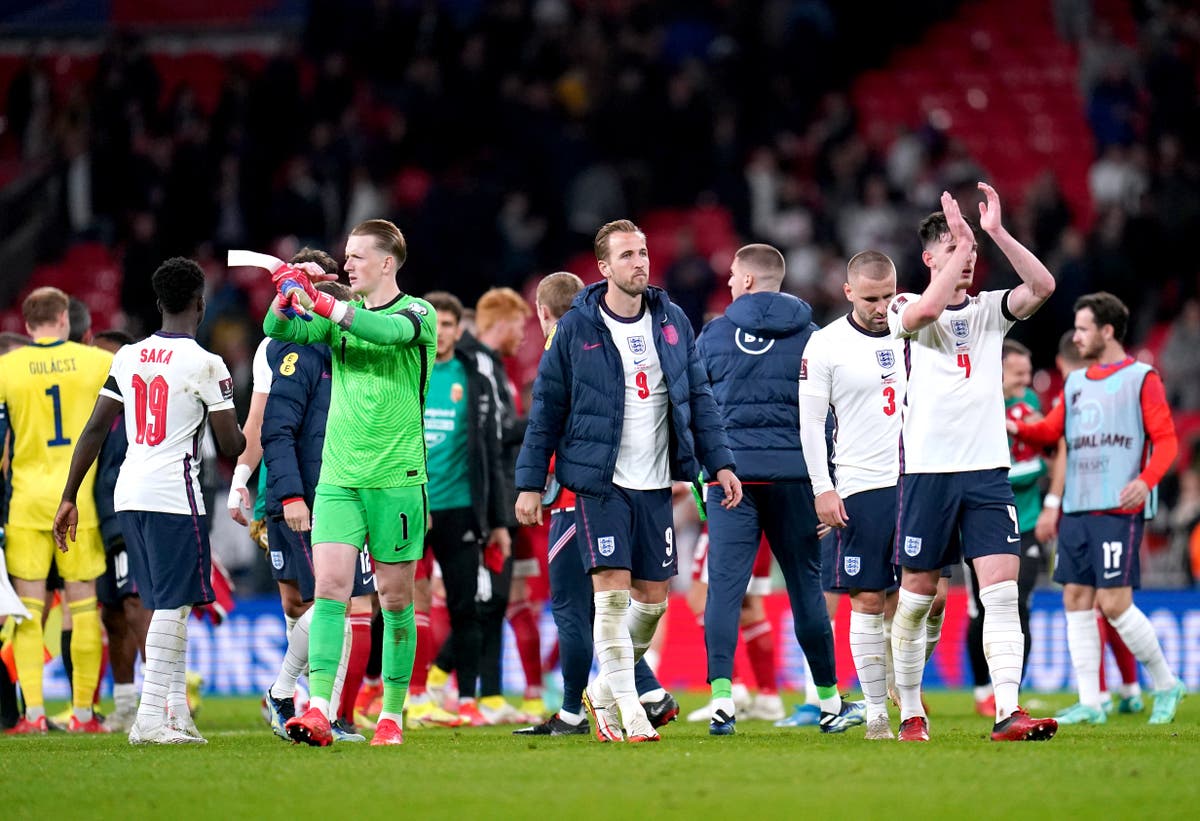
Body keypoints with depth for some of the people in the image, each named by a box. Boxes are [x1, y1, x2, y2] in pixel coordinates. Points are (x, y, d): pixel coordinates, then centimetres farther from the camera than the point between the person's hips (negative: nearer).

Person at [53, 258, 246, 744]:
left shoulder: (128, 357, 10)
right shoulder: (205, 365, -8)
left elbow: (95, 430, 10)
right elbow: (231, 445, -5)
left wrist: (69, 498, 15)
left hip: (129, 494, 7)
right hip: (174, 495, -7)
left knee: (166, 606, 14)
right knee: (172, 606, -5)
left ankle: (177, 711, 13)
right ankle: (151, 717, -11)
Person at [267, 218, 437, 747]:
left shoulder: (418, 314, -2)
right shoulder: (339, 314, 12)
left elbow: (388, 330, -23)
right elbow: (279, 331, 1)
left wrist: (319, 302, -30)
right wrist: (288, 293, -19)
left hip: (396, 479, -3)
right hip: (338, 479, 3)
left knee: (395, 599, 3)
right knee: (329, 587, -11)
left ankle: (392, 714, 12)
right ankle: (318, 710, -19)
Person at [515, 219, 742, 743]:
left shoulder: (672, 322, 7)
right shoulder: (577, 328, -4)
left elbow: (699, 397, 12)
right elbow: (546, 408, 0)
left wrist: (720, 462, 4)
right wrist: (530, 483, -2)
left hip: (656, 484, 4)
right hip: (600, 483, -4)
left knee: (653, 597, 6)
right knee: (612, 591, -11)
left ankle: (604, 690, 26)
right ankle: (628, 712, -8)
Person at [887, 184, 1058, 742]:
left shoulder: (989, 309, 12)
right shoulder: (906, 309, 3)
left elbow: (1043, 286, -5)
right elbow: (927, 308, -22)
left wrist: (995, 232, -9)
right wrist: (959, 243, -15)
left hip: (987, 471, 2)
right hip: (927, 469, -2)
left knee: (1002, 591, -10)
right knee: (917, 593, 5)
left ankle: (1008, 713, -17)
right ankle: (910, 712, 19)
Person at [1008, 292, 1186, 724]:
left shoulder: (1142, 379, -2)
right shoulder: (1075, 382, 18)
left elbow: (1166, 440, -6)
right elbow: (1051, 430, 14)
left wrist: (1146, 480, -22)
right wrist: (1017, 427, -5)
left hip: (1119, 510, -7)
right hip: (1077, 510, 7)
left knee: (1113, 602, -11)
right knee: (1076, 600, 2)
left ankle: (1166, 684, 7)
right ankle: (1090, 702, 5)